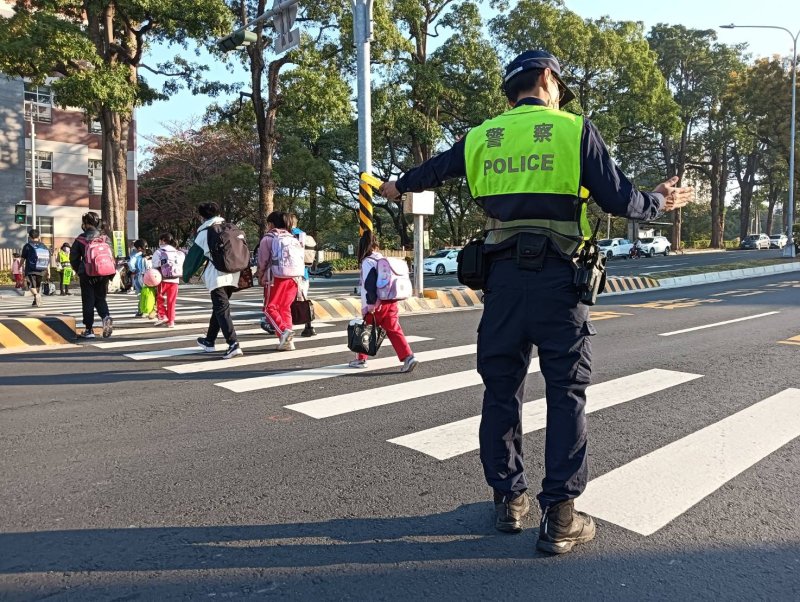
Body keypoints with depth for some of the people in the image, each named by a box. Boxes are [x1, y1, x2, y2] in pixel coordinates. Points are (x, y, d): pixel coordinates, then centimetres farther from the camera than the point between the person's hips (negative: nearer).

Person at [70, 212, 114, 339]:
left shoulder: (80, 239, -4)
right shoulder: (105, 238, -1)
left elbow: (73, 258, 1)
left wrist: (78, 271, 17)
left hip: (87, 275, -2)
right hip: (103, 274, 2)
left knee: (88, 302, 6)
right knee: (100, 299, 15)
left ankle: (89, 330, 9)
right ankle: (106, 317, -13)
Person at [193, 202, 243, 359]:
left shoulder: (204, 232, 0)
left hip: (216, 276, -6)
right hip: (232, 275, 6)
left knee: (222, 310, -7)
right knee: (218, 308, 19)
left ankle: (233, 344, -21)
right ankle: (209, 341, 32)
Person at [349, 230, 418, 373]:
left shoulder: (367, 261, -9)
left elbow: (369, 284, -19)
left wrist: (371, 304, -16)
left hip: (376, 305, -6)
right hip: (390, 302, 6)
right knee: (394, 331, 4)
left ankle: (361, 359, 25)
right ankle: (408, 357, -10)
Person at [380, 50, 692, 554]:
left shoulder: (480, 138, 11)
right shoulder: (575, 130, 1)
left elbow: (433, 169, 27)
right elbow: (619, 199, -2)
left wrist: (398, 187, 47)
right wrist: (660, 203, 19)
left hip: (503, 278, 4)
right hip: (558, 279, -3)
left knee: (502, 390, 13)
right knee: (567, 395, 5)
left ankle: (509, 501, 23)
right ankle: (559, 517, 8)